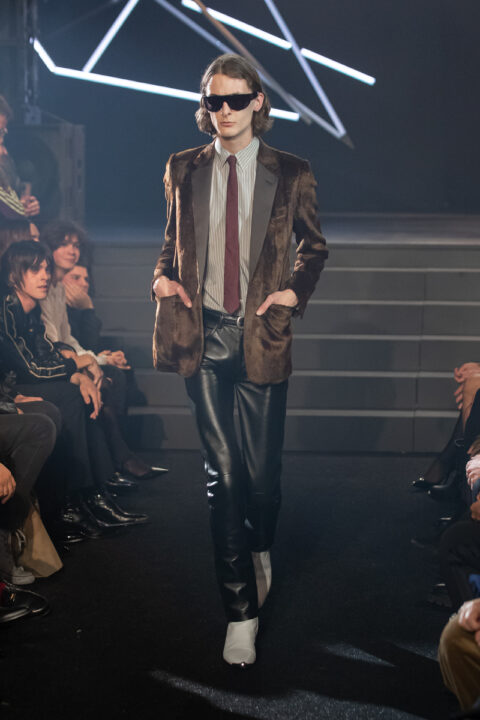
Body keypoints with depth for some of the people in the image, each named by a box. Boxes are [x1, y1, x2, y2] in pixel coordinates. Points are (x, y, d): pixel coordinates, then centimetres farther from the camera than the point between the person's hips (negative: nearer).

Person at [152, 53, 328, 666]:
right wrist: (163, 276, 1)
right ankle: (241, 610, 11)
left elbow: (314, 244, 14)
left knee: (262, 467, 4)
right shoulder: (182, 170, 9)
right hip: (202, 332, 1)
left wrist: (296, 289, -2)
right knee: (222, 469, 0)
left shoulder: (291, 173, 3)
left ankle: (261, 549, 40)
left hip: (261, 334, -1)